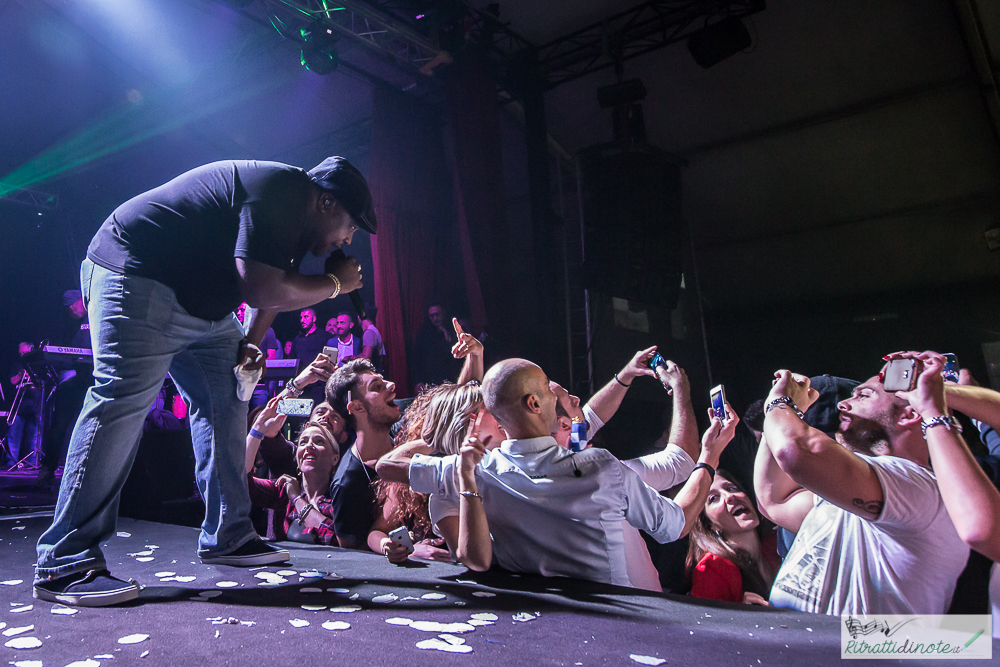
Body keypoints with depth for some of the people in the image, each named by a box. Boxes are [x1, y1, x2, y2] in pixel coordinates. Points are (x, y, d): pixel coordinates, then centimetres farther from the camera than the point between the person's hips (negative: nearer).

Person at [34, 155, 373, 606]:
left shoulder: (293, 218, 12)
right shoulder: (282, 190, -22)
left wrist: (251, 341, 6)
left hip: (202, 306, 11)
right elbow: (260, 288, -30)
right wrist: (334, 283, -17)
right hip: (138, 281, -11)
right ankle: (64, 563, -13)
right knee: (123, 401, -19)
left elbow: (275, 282, 20)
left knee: (226, 404, 4)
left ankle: (227, 536, 9)